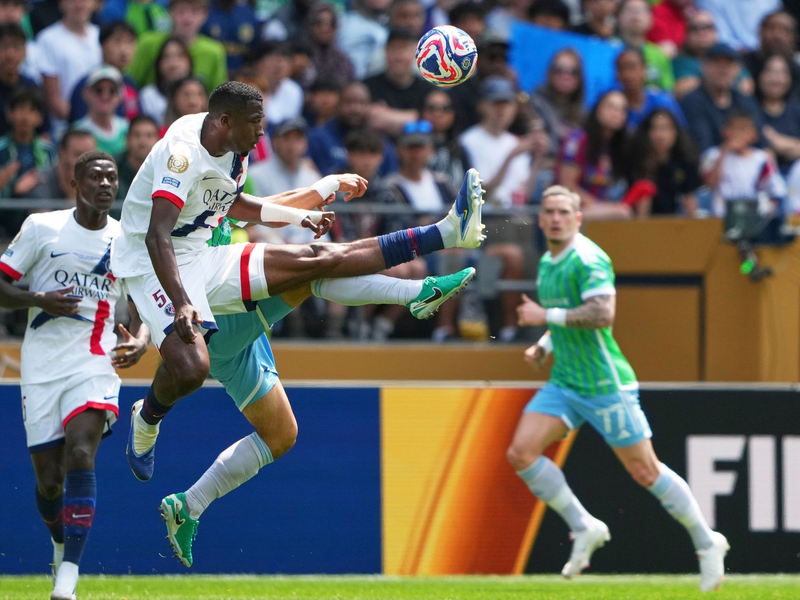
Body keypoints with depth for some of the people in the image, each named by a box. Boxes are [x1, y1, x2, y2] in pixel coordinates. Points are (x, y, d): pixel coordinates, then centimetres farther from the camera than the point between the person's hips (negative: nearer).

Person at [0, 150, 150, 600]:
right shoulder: (41, 228, 1)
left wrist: (141, 338, -5)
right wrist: (40, 300, -16)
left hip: (96, 364, 0)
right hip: (42, 366, 0)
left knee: (81, 455, -22)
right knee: (49, 478, 2)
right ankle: (61, 542, 36)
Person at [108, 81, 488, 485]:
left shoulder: (234, 151, 4)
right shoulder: (182, 152, -25)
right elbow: (157, 237, -33)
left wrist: (299, 216, 22)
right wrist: (181, 304, -43)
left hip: (203, 259, 8)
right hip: (155, 268, -8)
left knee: (320, 259, 0)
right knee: (190, 368, -33)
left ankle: (447, 232, -5)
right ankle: (147, 419, 1)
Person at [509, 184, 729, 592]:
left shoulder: (588, 259, -16)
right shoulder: (547, 262, 12)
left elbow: (602, 314, -29)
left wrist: (546, 316, -24)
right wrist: (544, 346, 11)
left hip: (605, 385, -8)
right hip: (564, 385, 8)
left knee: (645, 471, -1)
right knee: (521, 452, -8)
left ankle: (707, 543, 15)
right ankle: (584, 528, 4)